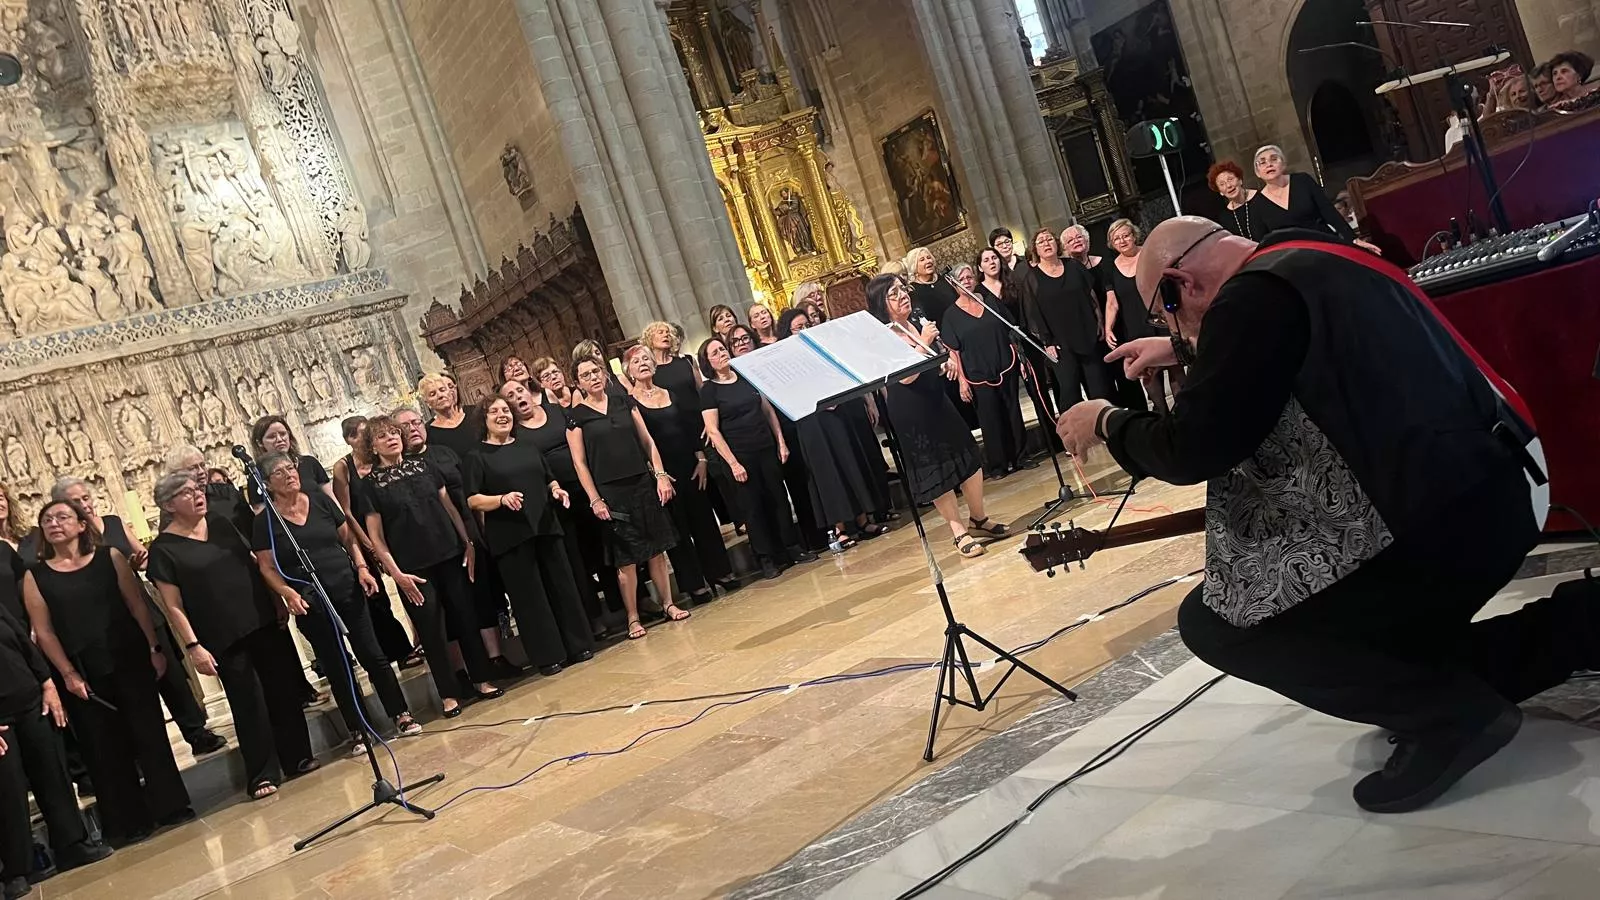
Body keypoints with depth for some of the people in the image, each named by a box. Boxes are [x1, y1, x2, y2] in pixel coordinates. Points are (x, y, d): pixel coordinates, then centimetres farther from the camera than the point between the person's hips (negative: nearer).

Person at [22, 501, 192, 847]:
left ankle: (169, 807, 14)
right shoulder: (35, 576, 2)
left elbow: (137, 604, 1)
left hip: (129, 659, 0)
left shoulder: (109, 557, 1)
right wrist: (67, 673, -7)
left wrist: (154, 648, -4)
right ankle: (128, 822, 16)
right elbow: (44, 631, 0)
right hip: (82, 672, 0)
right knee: (105, 748, 7)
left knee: (150, 734, 4)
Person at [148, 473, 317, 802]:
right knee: (248, 702, 0)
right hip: (223, 639, -5)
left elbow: (253, 563, 15)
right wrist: (192, 646, -12)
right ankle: (262, 774, 14)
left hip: (262, 622, 5)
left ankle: (297, 757, 23)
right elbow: (173, 605, -7)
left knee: (283, 689, 9)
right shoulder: (163, 548, -7)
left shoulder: (220, 523, 8)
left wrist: (278, 602, 12)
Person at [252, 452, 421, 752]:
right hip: (309, 602, -2)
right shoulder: (265, 521, -2)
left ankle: (401, 715, 13)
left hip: (348, 589, 2)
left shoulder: (320, 501, 5)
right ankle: (358, 731, 16)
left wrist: (362, 567, -4)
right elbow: (267, 567, -2)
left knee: (372, 654, 3)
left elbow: (348, 538, 10)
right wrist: (287, 593, -17)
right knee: (335, 666, 6)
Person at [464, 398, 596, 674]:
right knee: (529, 596, 0)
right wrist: (502, 499, -23)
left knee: (562, 586, 7)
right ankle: (548, 656, 8)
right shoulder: (476, 457, 0)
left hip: (545, 527, 4)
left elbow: (549, 478, 22)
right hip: (509, 536, -4)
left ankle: (577, 646, 17)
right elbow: (472, 500, -7)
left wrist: (556, 490, 0)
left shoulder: (527, 445, 14)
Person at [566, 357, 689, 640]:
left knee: (656, 548, 6)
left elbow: (647, 441, 9)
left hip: (643, 484, 3)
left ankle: (668, 603, 19)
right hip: (611, 492, -3)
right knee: (626, 557, 1)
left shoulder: (624, 401, 7)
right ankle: (633, 618, 11)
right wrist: (595, 500, -8)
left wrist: (660, 474, 1)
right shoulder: (576, 416, -1)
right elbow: (579, 462, -3)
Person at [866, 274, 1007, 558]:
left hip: (937, 401, 8)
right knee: (935, 470, 1)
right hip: (910, 412, -8)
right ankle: (959, 532, 12)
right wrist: (923, 342, -24)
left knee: (969, 457, 8)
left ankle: (978, 518, 24)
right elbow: (906, 376, -23)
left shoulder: (918, 324, 9)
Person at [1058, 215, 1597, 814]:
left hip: (1436, 524, -11)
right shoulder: (1312, 260, 16)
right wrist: (1187, 351, 43)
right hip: (1487, 497, 11)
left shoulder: (1254, 293, -15)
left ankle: (1448, 715, -2)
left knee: (1214, 622, 1)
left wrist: (1107, 423, 0)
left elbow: (1194, 448, -17)